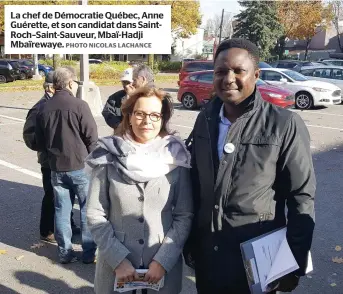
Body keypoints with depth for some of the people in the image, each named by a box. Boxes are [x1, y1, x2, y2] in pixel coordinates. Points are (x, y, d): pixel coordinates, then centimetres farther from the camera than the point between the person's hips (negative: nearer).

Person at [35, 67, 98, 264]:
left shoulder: (44, 109, 2)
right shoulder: (79, 105, -12)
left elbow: (40, 143, 8)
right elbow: (92, 137, -11)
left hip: (56, 168, 4)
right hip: (81, 166, -4)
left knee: (62, 210, 12)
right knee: (87, 209, 8)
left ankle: (65, 252, 20)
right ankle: (89, 252, 15)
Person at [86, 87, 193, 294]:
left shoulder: (176, 158, -6)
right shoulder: (109, 157, -8)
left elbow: (185, 215, -4)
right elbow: (95, 215, -5)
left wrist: (163, 260, -10)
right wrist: (118, 259, -10)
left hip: (164, 266, 1)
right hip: (116, 266, 0)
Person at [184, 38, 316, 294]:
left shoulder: (285, 125, -15)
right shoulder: (205, 119, -1)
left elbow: (302, 198, -11)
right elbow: (195, 184, 5)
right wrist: (189, 241, 9)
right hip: (206, 256, 4)